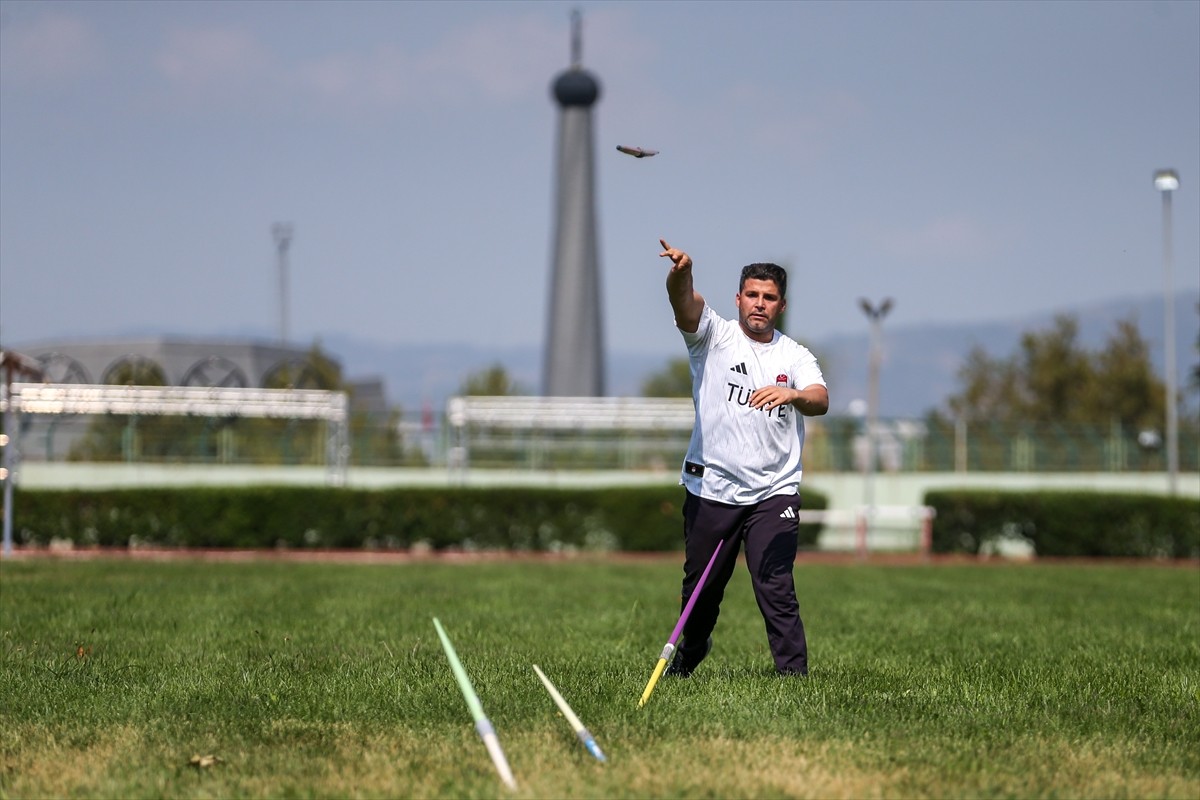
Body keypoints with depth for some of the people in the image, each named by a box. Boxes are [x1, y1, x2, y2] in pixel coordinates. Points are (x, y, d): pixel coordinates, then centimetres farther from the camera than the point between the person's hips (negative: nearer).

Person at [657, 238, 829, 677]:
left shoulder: (796, 356, 5)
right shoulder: (715, 335, 2)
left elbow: (820, 400, -14)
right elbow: (685, 303, -20)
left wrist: (792, 394, -38)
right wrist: (681, 274, -43)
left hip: (774, 493, -1)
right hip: (711, 488, 1)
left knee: (776, 588, -12)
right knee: (701, 584, 14)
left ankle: (795, 673, -7)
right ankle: (691, 649, 41)